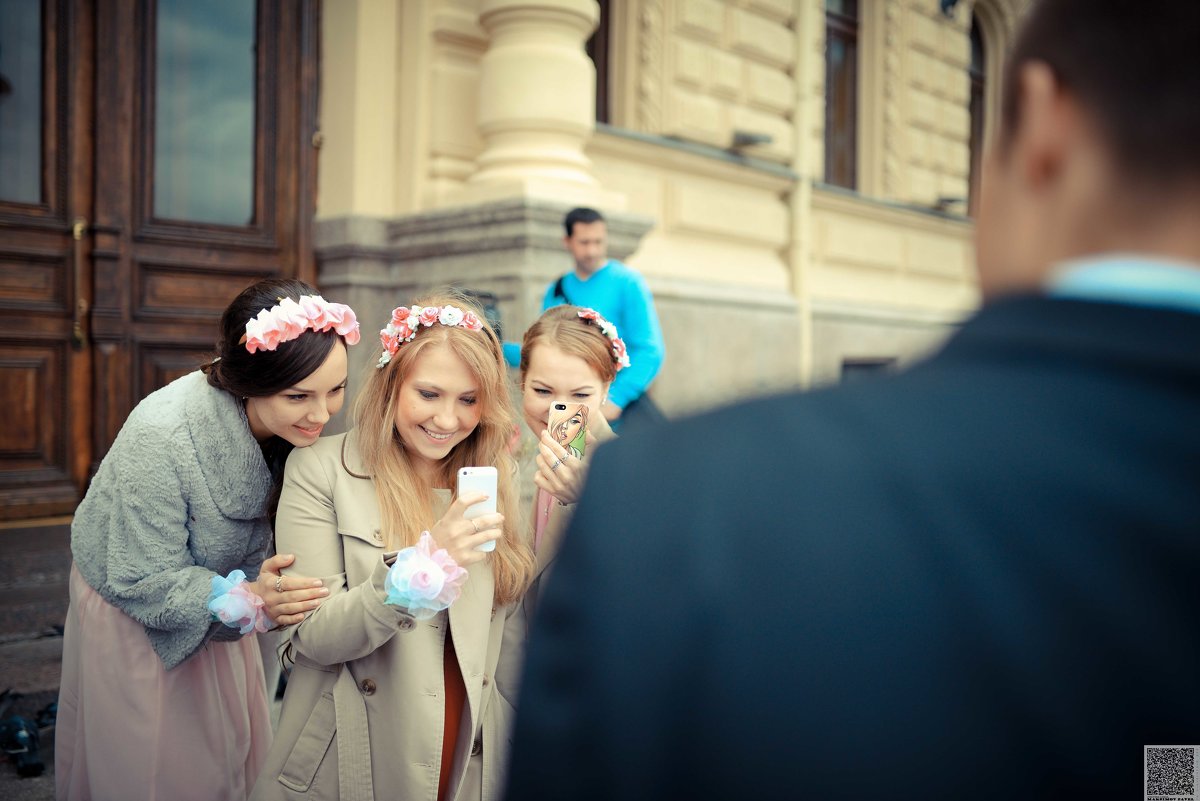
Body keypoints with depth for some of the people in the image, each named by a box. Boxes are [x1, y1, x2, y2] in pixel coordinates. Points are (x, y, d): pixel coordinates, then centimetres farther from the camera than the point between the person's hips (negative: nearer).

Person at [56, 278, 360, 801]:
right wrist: (247, 600, -44)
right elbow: (147, 585, -29)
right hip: (134, 616, -5)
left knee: (232, 757, 17)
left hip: (215, 610, 5)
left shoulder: (296, 425, -18)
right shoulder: (160, 437, -36)